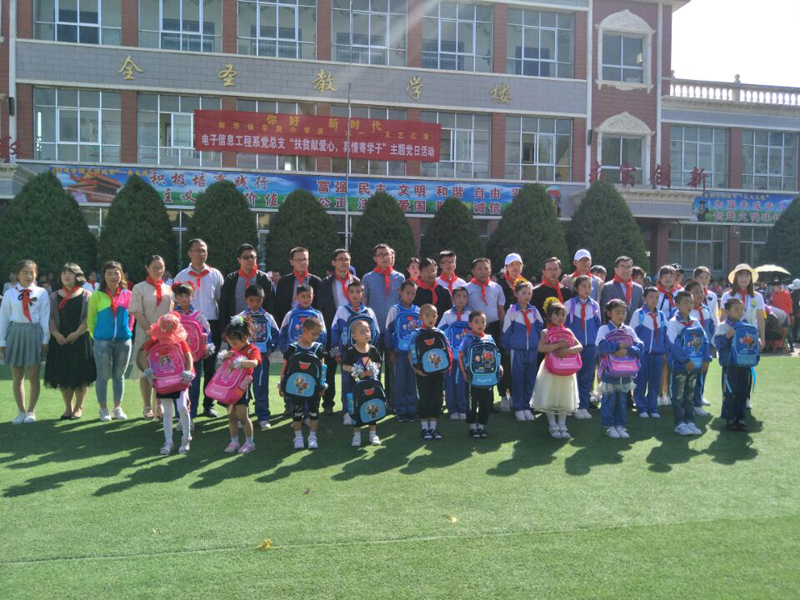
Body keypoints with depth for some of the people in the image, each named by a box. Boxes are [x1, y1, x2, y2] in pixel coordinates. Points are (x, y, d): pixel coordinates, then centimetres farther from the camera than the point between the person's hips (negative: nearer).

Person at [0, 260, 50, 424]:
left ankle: (31, 411, 14)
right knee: (17, 377, 8)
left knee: (33, 376, 2)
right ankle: (21, 411, 19)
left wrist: (45, 340, -4)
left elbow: (45, 318, -1)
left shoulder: (41, 293, -2)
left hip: (34, 334, -2)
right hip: (15, 334, 2)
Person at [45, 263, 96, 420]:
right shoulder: (55, 296, 11)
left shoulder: (86, 296, 3)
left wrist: (76, 333, -15)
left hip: (81, 340, -2)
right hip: (60, 340, 3)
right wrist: (56, 334, -12)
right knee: (63, 374, 3)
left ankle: (79, 407, 9)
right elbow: (50, 318, 4)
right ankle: (68, 407, 13)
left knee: (81, 374, -2)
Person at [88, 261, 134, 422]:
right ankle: (103, 409, 12)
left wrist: (128, 330, 8)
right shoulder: (97, 295, -2)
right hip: (102, 341, -2)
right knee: (103, 376, 2)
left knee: (119, 375, 10)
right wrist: (95, 336, 5)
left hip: (123, 340, 2)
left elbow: (132, 315, 14)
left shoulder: (127, 294, 4)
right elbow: (90, 319, 4)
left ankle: (117, 408, 20)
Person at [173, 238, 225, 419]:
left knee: (210, 367, 6)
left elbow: (221, 302, 9)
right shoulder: (181, 277, 5)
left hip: (212, 325, 1)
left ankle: (208, 404, 15)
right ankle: (190, 408, 4)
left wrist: (223, 328, 3)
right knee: (192, 368, -1)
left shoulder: (215, 275, 7)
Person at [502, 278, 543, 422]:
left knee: (530, 379, 8)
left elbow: (540, 327, 12)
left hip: (532, 350, 4)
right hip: (517, 350, -4)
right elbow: (506, 331, -3)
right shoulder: (511, 312, -8)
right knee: (517, 379, 3)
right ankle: (518, 408, 13)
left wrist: (537, 344, 11)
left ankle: (526, 406, 20)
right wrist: (507, 347, 2)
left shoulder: (534, 311, 3)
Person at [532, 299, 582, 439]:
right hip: (550, 370, -3)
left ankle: (562, 426, 17)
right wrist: (558, 345, -26)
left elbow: (580, 347, -5)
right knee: (549, 399, 0)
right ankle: (553, 426, 12)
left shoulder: (568, 332, 5)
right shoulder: (546, 332, -4)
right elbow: (541, 348, -21)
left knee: (564, 399, 7)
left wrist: (567, 350, -22)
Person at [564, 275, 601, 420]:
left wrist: (597, 343, 8)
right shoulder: (569, 304, -3)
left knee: (587, 377, 5)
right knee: (573, 376, 0)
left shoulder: (595, 305, 6)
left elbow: (598, 325, 13)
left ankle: (583, 406, 13)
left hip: (590, 345, 3)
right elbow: (564, 324, 2)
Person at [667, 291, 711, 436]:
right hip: (679, 365, -6)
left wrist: (706, 359, -4)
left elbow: (704, 341, 7)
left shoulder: (695, 323, 9)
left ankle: (690, 422, 20)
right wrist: (686, 360, -21)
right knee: (678, 396, 1)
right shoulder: (673, 323, -10)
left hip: (695, 365, 6)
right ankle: (680, 423, 7)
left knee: (690, 396, 13)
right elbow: (674, 344, -18)